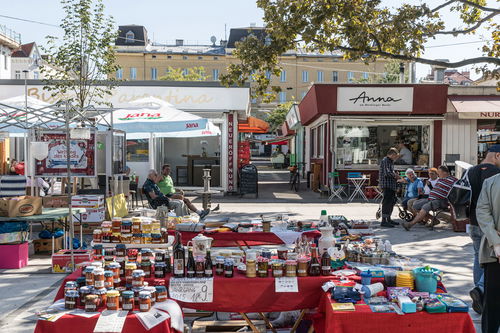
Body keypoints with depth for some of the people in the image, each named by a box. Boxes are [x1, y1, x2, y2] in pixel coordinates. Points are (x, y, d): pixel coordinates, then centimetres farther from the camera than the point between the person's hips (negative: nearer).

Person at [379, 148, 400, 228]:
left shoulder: (391, 161, 21)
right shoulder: (385, 161, -12)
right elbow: (387, 173, -23)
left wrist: (395, 176, 8)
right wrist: (395, 175, -8)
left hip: (391, 185, 11)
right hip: (386, 185, -11)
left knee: (392, 202, 16)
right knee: (387, 202, -13)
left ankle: (388, 219, 27)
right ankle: (384, 221, -13)